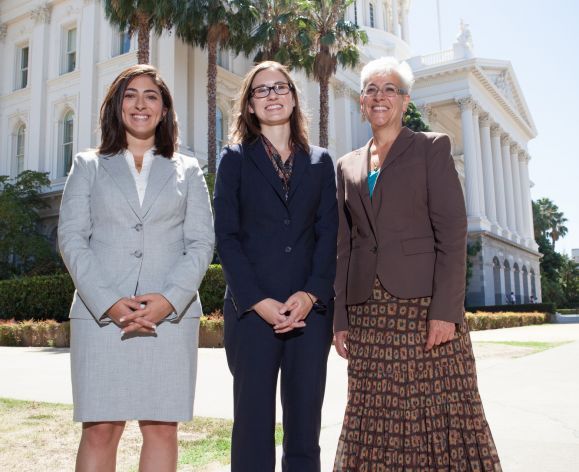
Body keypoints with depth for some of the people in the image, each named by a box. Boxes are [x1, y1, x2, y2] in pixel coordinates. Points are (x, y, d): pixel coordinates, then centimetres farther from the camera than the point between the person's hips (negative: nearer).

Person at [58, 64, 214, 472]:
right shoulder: (88, 167, 14)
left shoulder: (187, 170, 15)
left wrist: (170, 299, -11)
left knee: (162, 427, 1)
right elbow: (71, 238, 4)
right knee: (100, 429, -2)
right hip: (100, 315, 0)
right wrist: (107, 301, -11)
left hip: (172, 314, 1)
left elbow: (202, 242, 6)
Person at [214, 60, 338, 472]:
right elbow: (226, 235, -1)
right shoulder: (236, 159, 8)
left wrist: (311, 294, -9)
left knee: (305, 423, 6)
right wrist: (258, 301, -12)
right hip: (253, 309, -2)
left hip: (311, 308, 2)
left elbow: (329, 233, 6)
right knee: (253, 422, 2)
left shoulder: (320, 162, 15)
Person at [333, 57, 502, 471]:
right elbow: (344, 245, 13)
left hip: (425, 304, -3)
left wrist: (446, 309, -15)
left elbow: (452, 231, -5)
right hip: (369, 312, 4)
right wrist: (340, 318, 7)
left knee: (442, 414, -3)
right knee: (376, 420, 5)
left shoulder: (431, 148, 5)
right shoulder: (349, 165, 17)